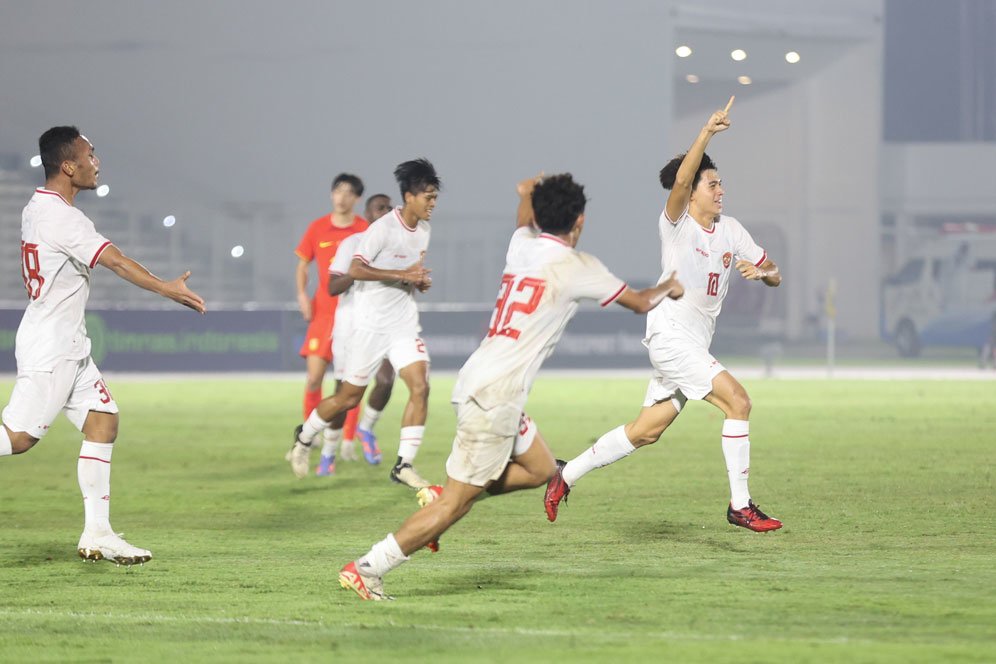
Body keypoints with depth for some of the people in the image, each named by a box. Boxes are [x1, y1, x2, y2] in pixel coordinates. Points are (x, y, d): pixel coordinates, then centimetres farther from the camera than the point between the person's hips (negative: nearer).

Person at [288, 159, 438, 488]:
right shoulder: (384, 228, -17)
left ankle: (404, 465, -8)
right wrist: (402, 275, -30)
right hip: (372, 323, -6)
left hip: (404, 324, 6)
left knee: (420, 387, -13)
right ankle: (304, 437, 31)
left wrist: (421, 281, 2)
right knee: (349, 397, 5)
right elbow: (356, 269, -25)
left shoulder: (423, 230, 7)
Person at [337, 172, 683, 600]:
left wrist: (531, 192, 58)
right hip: (496, 394, -9)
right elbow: (641, 303, 8)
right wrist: (669, 288, 29)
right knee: (458, 502, -6)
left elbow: (525, 218, 37)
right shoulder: (576, 267, -6)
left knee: (541, 469, 20)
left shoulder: (521, 244, 10)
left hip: (479, 383, 9)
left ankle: (442, 497, 14)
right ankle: (367, 568, -8)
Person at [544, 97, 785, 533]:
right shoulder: (676, 223, -8)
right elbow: (681, 179, -28)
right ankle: (740, 506, -14)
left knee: (646, 431, 11)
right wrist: (707, 132, -38)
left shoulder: (730, 231, 11)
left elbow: (775, 276, 12)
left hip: (695, 344, 8)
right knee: (737, 401, -19)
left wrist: (760, 271, -12)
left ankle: (565, 476, 24)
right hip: (670, 333, -8)